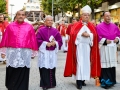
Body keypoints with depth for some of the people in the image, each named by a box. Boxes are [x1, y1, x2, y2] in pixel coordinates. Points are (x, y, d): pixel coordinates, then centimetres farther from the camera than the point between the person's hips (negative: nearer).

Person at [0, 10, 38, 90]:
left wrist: (34, 49, 6)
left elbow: (33, 39, 6)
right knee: (12, 72, 7)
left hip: (25, 52, 0)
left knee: (23, 72, 3)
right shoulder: (10, 26, 6)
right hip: (12, 52, 1)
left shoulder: (29, 27, 5)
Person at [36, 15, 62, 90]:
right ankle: (45, 84, 2)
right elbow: (38, 40, -6)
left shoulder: (55, 31, 9)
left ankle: (52, 83, 21)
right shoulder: (41, 30, 1)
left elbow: (60, 41, 6)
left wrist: (55, 43, -13)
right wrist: (46, 43, -16)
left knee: (52, 67, 8)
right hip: (44, 51, -3)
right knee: (44, 68, -6)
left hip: (53, 52, 3)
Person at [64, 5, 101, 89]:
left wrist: (89, 35, -15)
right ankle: (79, 81, -10)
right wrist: (81, 34, -18)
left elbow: (95, 35, 2)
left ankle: (83, 79, 14)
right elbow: (73, 34, -8)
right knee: (79, 62, -10)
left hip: (88, 47, 4)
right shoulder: (76, 25, 3)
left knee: (86, 62, 5)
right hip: (79, 46, -4)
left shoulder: (92, 26, 12)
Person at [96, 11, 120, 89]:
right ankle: (105, 81, 1)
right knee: (105, 64, -5)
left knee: (112, 63, 8)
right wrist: (105, 41, -19)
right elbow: (97, 37, -9)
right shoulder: (99, 27, -4)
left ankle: (111, 80, 18)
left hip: (113, 47, 5)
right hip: (104, 48, -5)